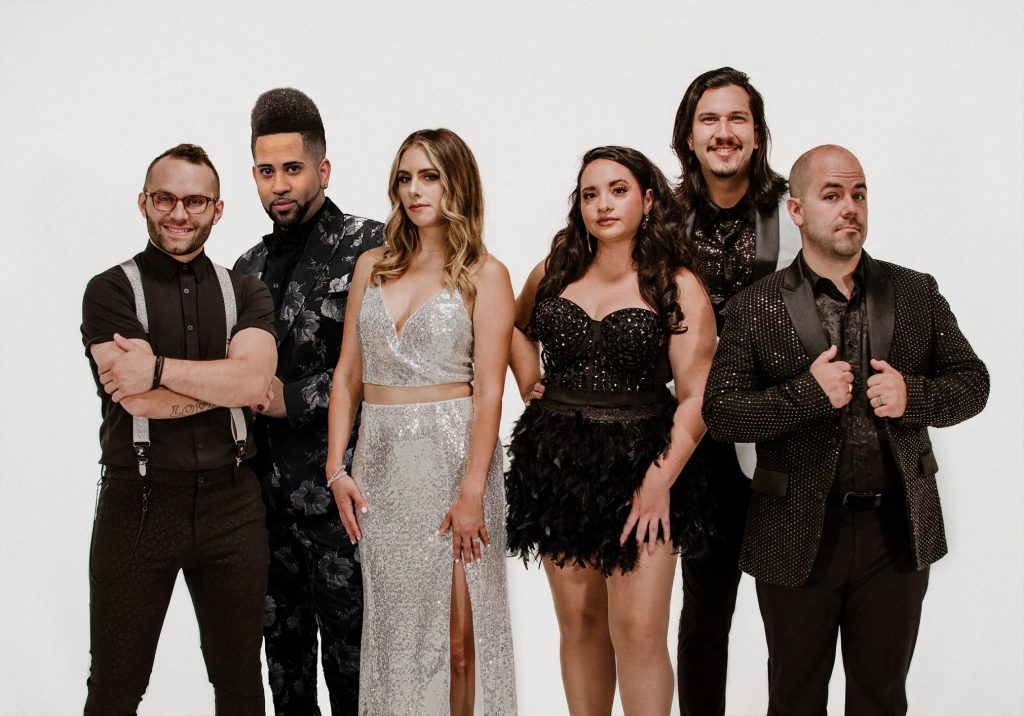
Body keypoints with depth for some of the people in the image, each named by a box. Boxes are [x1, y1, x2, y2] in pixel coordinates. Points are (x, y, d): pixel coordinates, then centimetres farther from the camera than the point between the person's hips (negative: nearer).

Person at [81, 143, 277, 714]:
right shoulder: (111, 291, -1)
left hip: (231, 501, 2)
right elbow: (138, 400, -15)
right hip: (138, 502, -2)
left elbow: (252, 381, -12)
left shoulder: (244, 293, 7)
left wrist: (157, 369, -17)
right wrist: (228, 382, -9)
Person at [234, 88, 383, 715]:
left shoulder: (368, 246, -7)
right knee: (281, 640, 14)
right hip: (267, 486, 6)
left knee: (347, 638, 2)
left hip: (335, 484, -6)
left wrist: (291, 398, -13)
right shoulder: (250, 267, 14)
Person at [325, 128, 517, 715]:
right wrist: (337, 469, 1)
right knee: (392, 625, 11)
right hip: (379, 461, 4)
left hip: (451, 456, -4)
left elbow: (489, 391, -8)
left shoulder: (484, 274, -2)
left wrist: (472, 493, -15)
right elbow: (347, 375, 10)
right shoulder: (373, 266, 11)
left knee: (454, 636, 1)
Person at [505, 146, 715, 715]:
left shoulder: (678, 287, -4)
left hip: (640, 466, -4)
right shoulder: (555, 273, 8)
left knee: (639, 632, -8)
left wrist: (660, 482, -18)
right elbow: (518, 327, 29)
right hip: (559, 466, 4)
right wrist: (531, 385, 12)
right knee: (578, 622, 10)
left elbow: (695, 398, -9)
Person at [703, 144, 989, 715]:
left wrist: (913, 395, -12)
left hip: (898, 534, 2)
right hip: (798, 535, -2)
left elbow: (972, 382, 8)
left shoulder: (916, 293, 5)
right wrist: (806, 393, -20)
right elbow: (720, 412, -6)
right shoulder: (757, 308, -2)